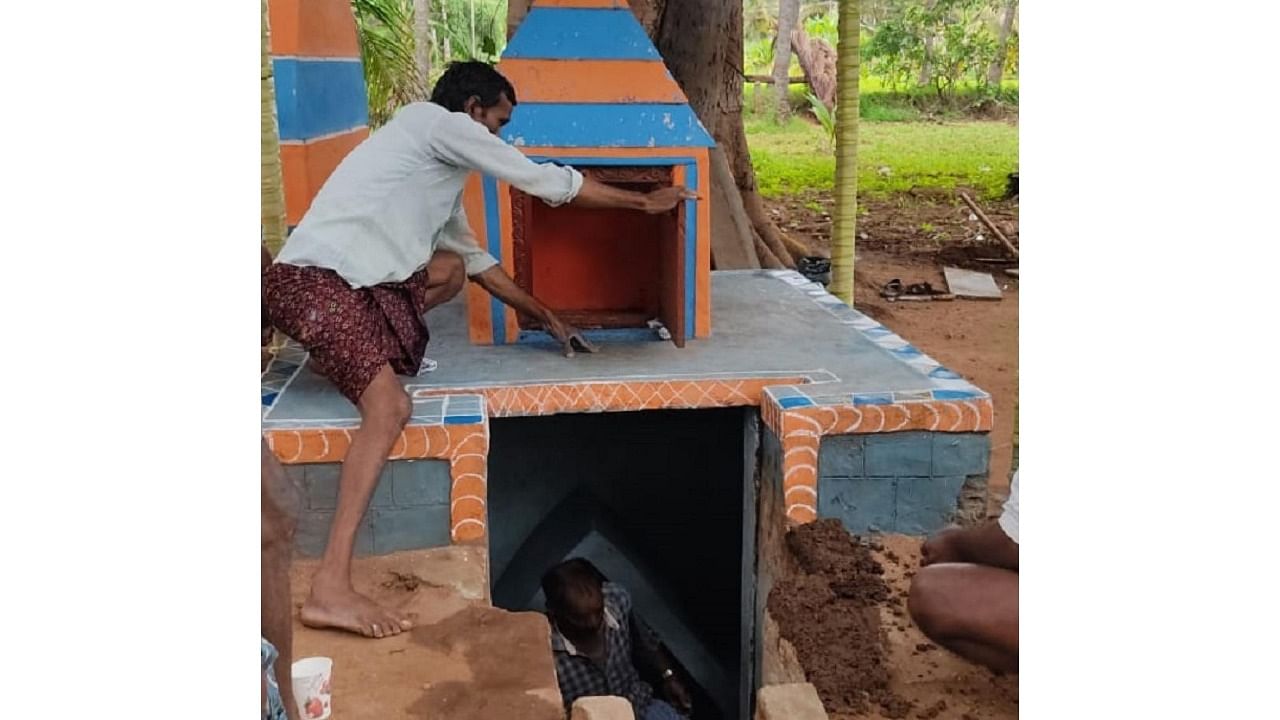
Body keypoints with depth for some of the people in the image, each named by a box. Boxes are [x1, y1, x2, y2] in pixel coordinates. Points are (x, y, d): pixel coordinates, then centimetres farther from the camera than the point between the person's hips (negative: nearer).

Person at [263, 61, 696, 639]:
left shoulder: (438, 169, 24)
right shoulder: (438, 121, -2)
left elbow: (477, 258, 31)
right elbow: (547, 182, -2)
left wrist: (548, 319, 32)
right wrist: (646, 201, 9)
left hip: (355, 282, 10)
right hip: (314, 282, -10)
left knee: (453, 267, 21)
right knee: (391, 407, -25)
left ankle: (365, 347, 11)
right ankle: (329, 591, -28)